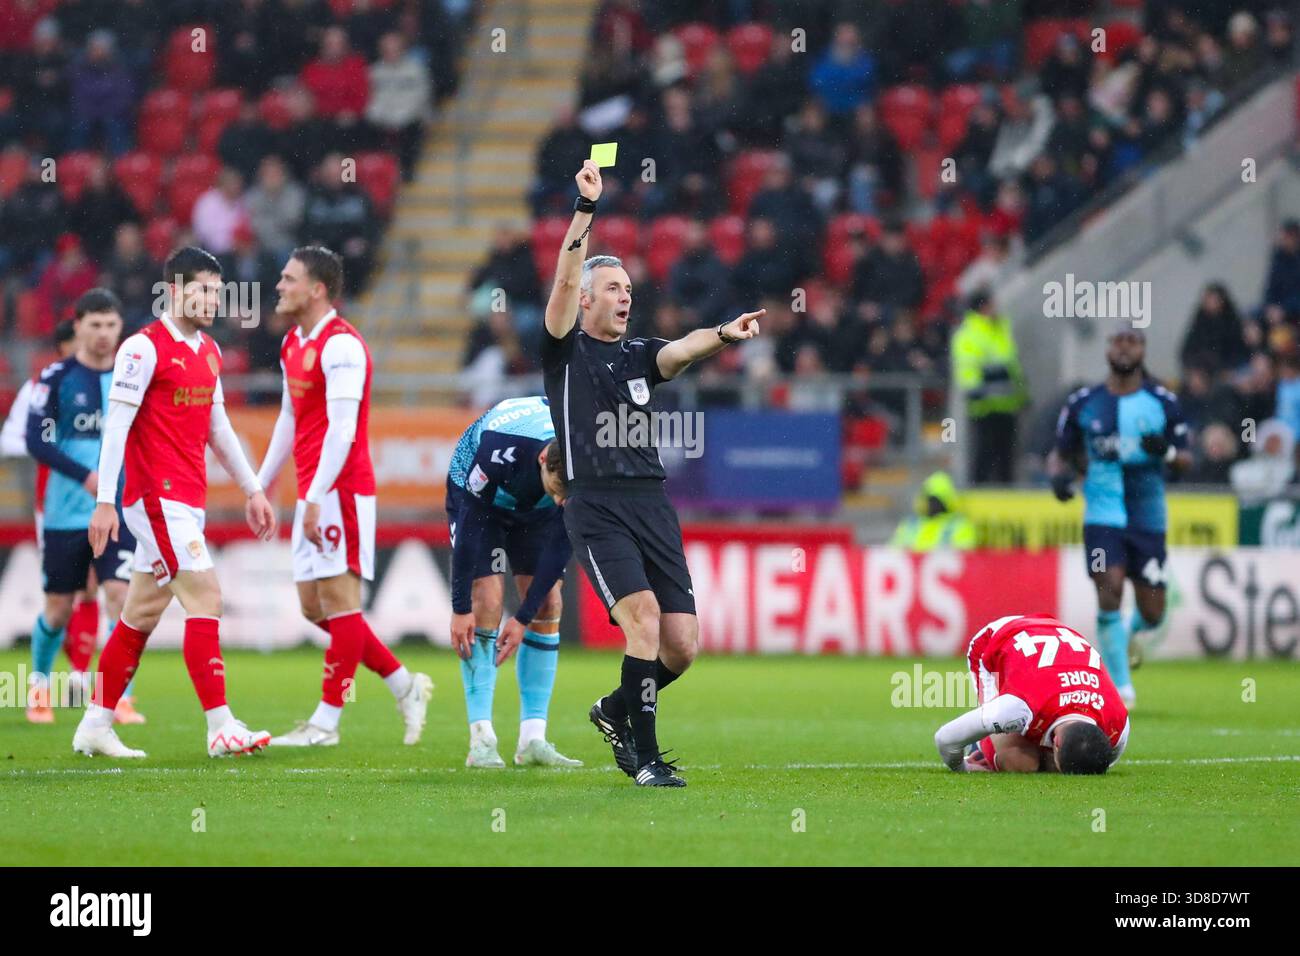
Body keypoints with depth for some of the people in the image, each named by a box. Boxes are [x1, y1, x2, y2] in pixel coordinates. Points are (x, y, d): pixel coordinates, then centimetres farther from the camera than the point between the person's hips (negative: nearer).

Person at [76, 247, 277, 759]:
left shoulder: (208, 351, 15)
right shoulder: (144, 348, -10)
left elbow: (218, 427, 23)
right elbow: (116, 423, -13)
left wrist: (252, 490, 22)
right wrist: (104, 502, -17)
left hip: (187, 502, 8)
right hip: (158, 498, -8)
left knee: (141, 613, 10)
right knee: (205, 597, -14)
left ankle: (95, 727, 16)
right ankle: (221, 727, -16)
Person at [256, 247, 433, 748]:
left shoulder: (341, 345, -14)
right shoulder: (294, 344, 16)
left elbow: (342, 428, -20)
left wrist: (316, 498, -24)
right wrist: (262, 484, 24)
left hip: (339, 490, -10)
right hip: (312, 493, 10)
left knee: (338, 599, -6)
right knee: (313, 605, 8)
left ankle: (326, 722, -4)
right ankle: (404, 685, 16)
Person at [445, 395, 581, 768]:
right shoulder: (500, 450, -43)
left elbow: (562, 545, -20)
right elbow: (469, 527, -31)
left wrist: (524, 618, -18)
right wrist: (460, 608, -27)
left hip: (534, 512, 4)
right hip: (477, 497, -4)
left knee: (548, 606, -7)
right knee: (486, 601, -17)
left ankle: (532, 739, -4)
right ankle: (481, 738, -17)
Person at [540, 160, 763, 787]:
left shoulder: (638, 356, 17)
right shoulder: (566, 351, 6)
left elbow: (680, 351, -4)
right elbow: (565, 278, -9)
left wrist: (721, 335, -26)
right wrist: (585, 208, -17)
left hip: (652, 505, 5)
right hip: (596, 507, -5)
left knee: (682, 645, -2)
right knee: (644, 615, -21)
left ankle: (616, 710, 26)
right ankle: (645, 758, -13)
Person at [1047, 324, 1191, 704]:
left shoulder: (1163, 402, 2)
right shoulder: (1083, 403, 3)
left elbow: (1186, 459, 3)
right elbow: (1060, 453, 12)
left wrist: (1166, 451, -19)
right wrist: (1058, 475, -10)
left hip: (1148, 518, 1)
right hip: (1103, 513, -1)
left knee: (1152, 615, 3)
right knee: (1110, 590, -19)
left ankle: (1129, 633, 41)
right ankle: (1120, 683, -8)